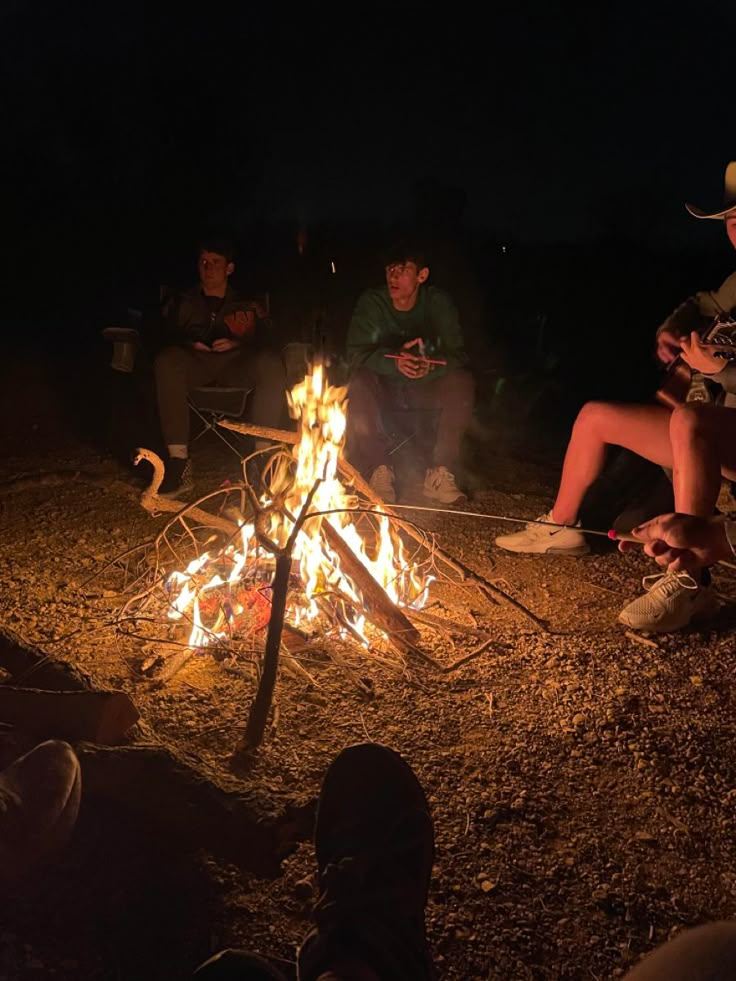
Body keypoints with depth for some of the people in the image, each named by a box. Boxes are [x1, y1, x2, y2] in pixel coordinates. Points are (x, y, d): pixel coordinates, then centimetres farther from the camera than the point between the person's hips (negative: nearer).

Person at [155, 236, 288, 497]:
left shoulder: (246, 305, 25)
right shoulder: (182, 303, 26)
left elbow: (263, 341, 11)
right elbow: (164, 337, 12)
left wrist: (237, 343, -9)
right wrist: (189, 342, -9)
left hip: (236, 363, 0)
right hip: (194, 362, 0)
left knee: (272, 363, -32)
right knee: (166, 361, -35)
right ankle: (178, 462, -41)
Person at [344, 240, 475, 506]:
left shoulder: (438, 302, -9)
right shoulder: (371, 303, -10)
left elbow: (458, 355, -16)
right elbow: (356, 354, -19)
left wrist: (431, 365, -40)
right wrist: (393, 361, -40)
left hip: (426, 387, 1)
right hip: (383, 390, -1)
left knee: (461, 381, -28)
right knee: (360, 382, -33)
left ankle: (440, 473, -25)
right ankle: (380, 470, -26)